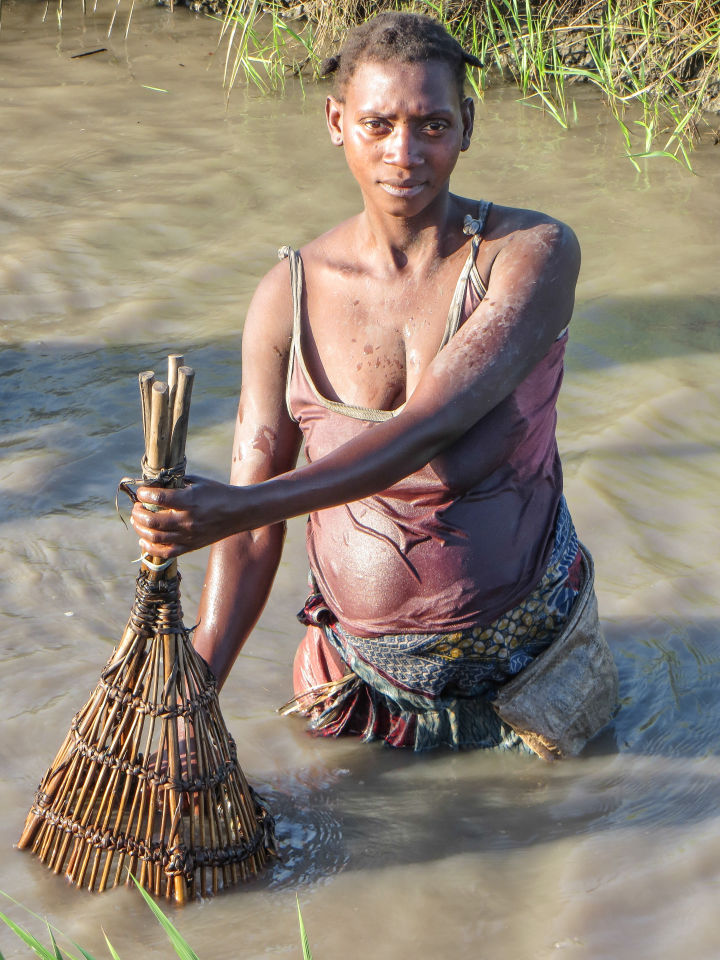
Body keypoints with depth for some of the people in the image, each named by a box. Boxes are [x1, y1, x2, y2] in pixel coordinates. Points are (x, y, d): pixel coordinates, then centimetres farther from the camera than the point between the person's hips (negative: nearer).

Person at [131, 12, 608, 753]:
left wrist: (241, 505, -45)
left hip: (523, 656, -2)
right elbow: (254, 535, -9)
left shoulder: (532, 253, -19)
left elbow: (431, 425, -33)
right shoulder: (290, 295, -11)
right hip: (359, 659, 2)